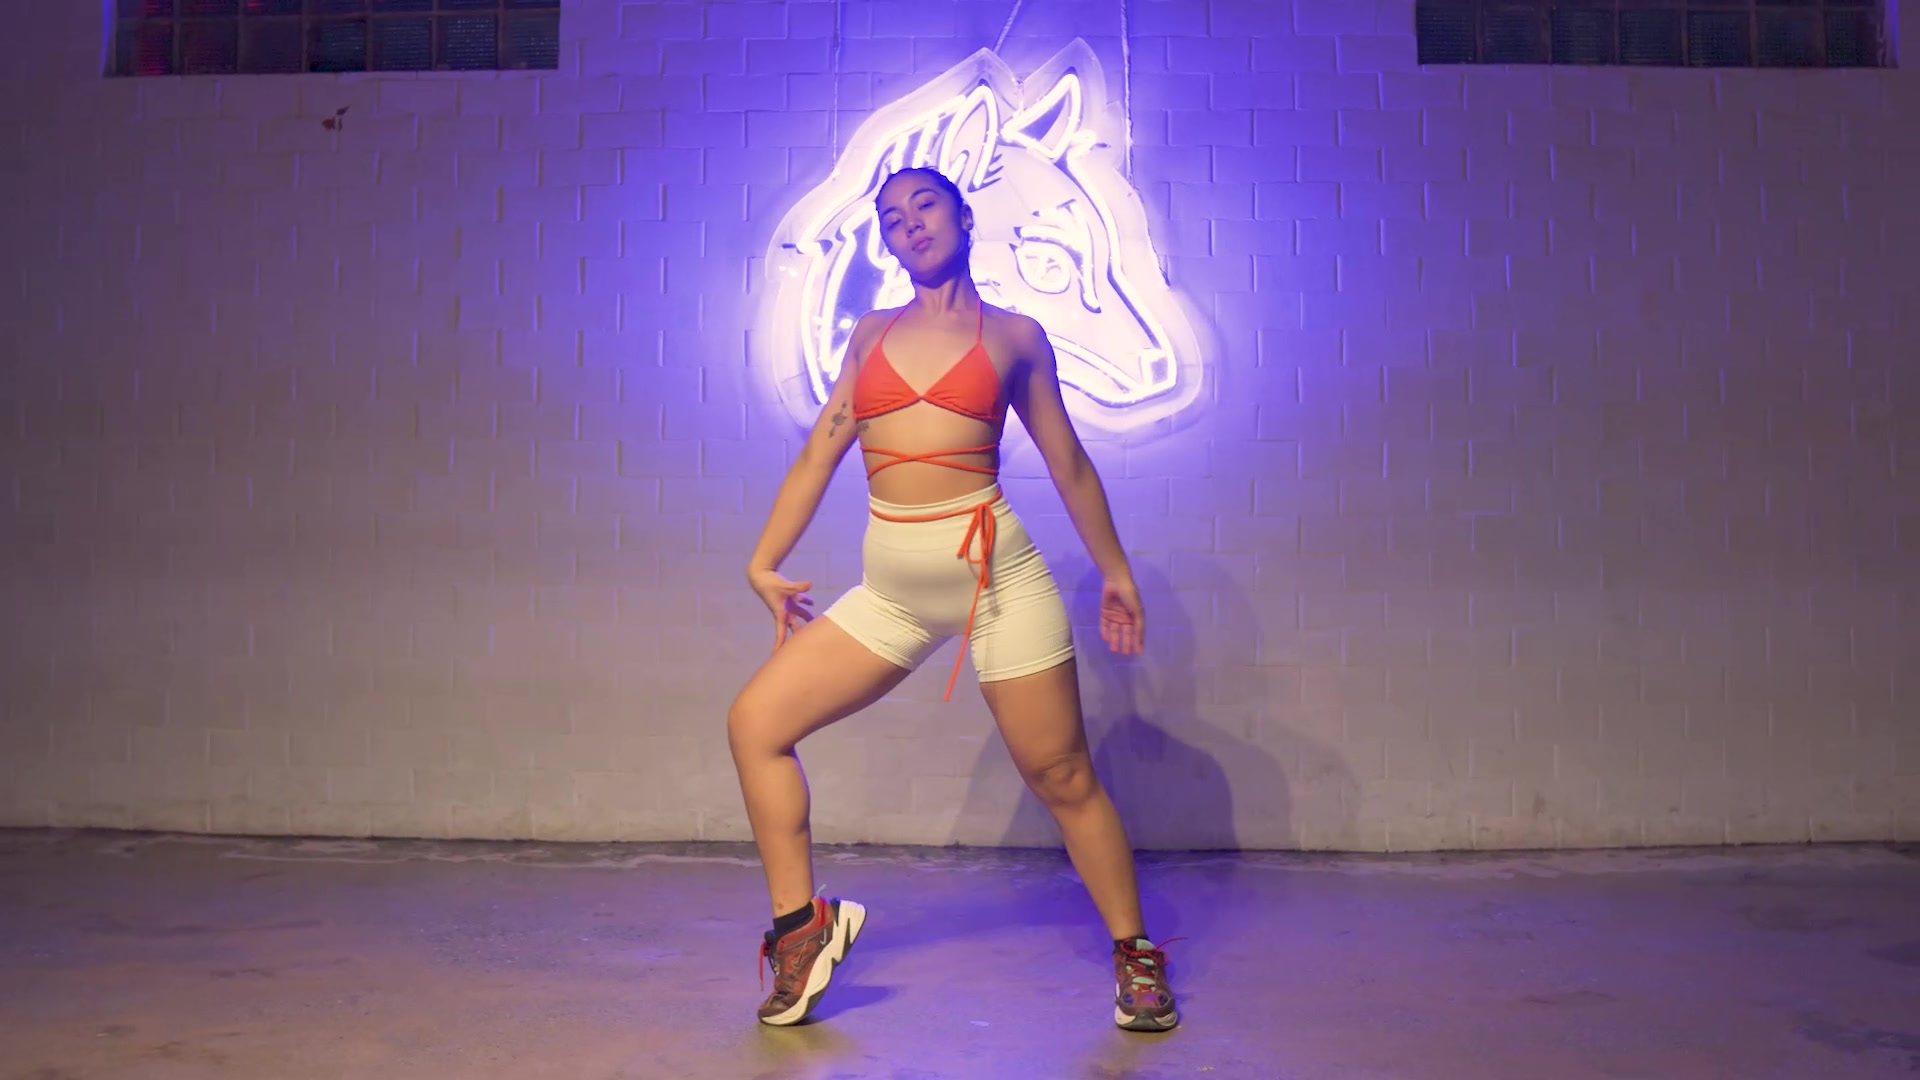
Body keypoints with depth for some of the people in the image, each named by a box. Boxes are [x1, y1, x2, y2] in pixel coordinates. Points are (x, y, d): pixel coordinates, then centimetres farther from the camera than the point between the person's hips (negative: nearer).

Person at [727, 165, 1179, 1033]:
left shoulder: (1014, 335, 8)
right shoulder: (870, 334, 15)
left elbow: (1066, 461, 13)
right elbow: (818, 456, 14)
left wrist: (1113, 568, 16)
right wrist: (764, 563, 10)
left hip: (996, 574, -3)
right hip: (891, 593, 4)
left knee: (1062, 777, 1)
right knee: (754, 722, -4)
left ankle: (1136, 959, 21)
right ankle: (802, 928, 10)